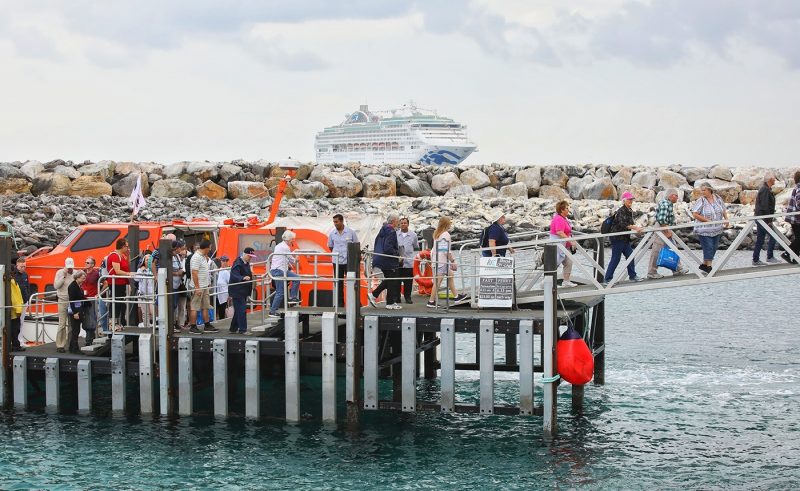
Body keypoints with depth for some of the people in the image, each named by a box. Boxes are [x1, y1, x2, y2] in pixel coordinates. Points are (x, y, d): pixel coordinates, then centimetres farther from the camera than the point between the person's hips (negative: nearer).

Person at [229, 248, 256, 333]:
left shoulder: (246, 263, 13)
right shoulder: (238, 264, -17)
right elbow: (235, 276, -30)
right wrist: (243, 278, -44)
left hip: (243, 291, 10)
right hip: (237, 291, -10)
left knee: (238, 311, 15)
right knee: (241, 310, -12)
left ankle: (233, 328, 24)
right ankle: (243, 330, -10)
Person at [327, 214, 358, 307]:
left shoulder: (351, 232, -5)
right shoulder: (332, 233, 2)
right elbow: (330, 247, 16)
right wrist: (337, 254, 11)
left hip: (349, 261, -3)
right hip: (337, 261, 3)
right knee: (338, 283, 7)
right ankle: (340, 303, 14)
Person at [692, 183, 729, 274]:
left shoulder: (718, 198, 5)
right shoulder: (701, 201, -11)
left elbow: (724, 210, 18)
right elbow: (695, 214, -16)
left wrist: (726, 219, 2)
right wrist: (707, 220, -18)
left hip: (717, 230, 6)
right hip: (704, 230, -6)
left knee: (714, 247, 10)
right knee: (708, 248, -8)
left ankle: (704, 264, 22)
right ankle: (709, 266, 2)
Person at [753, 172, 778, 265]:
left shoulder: (763, 188, 16)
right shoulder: (765, 190, -17)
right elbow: (765, 206, -22)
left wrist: (769, 219, 21)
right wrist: (768, 220, -20)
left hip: (760, 218, 10)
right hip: (763, 218, -10)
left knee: (759, 240, 10)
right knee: (773, 236, -2)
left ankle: (755, 260, 12)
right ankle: (770, 257, 3)